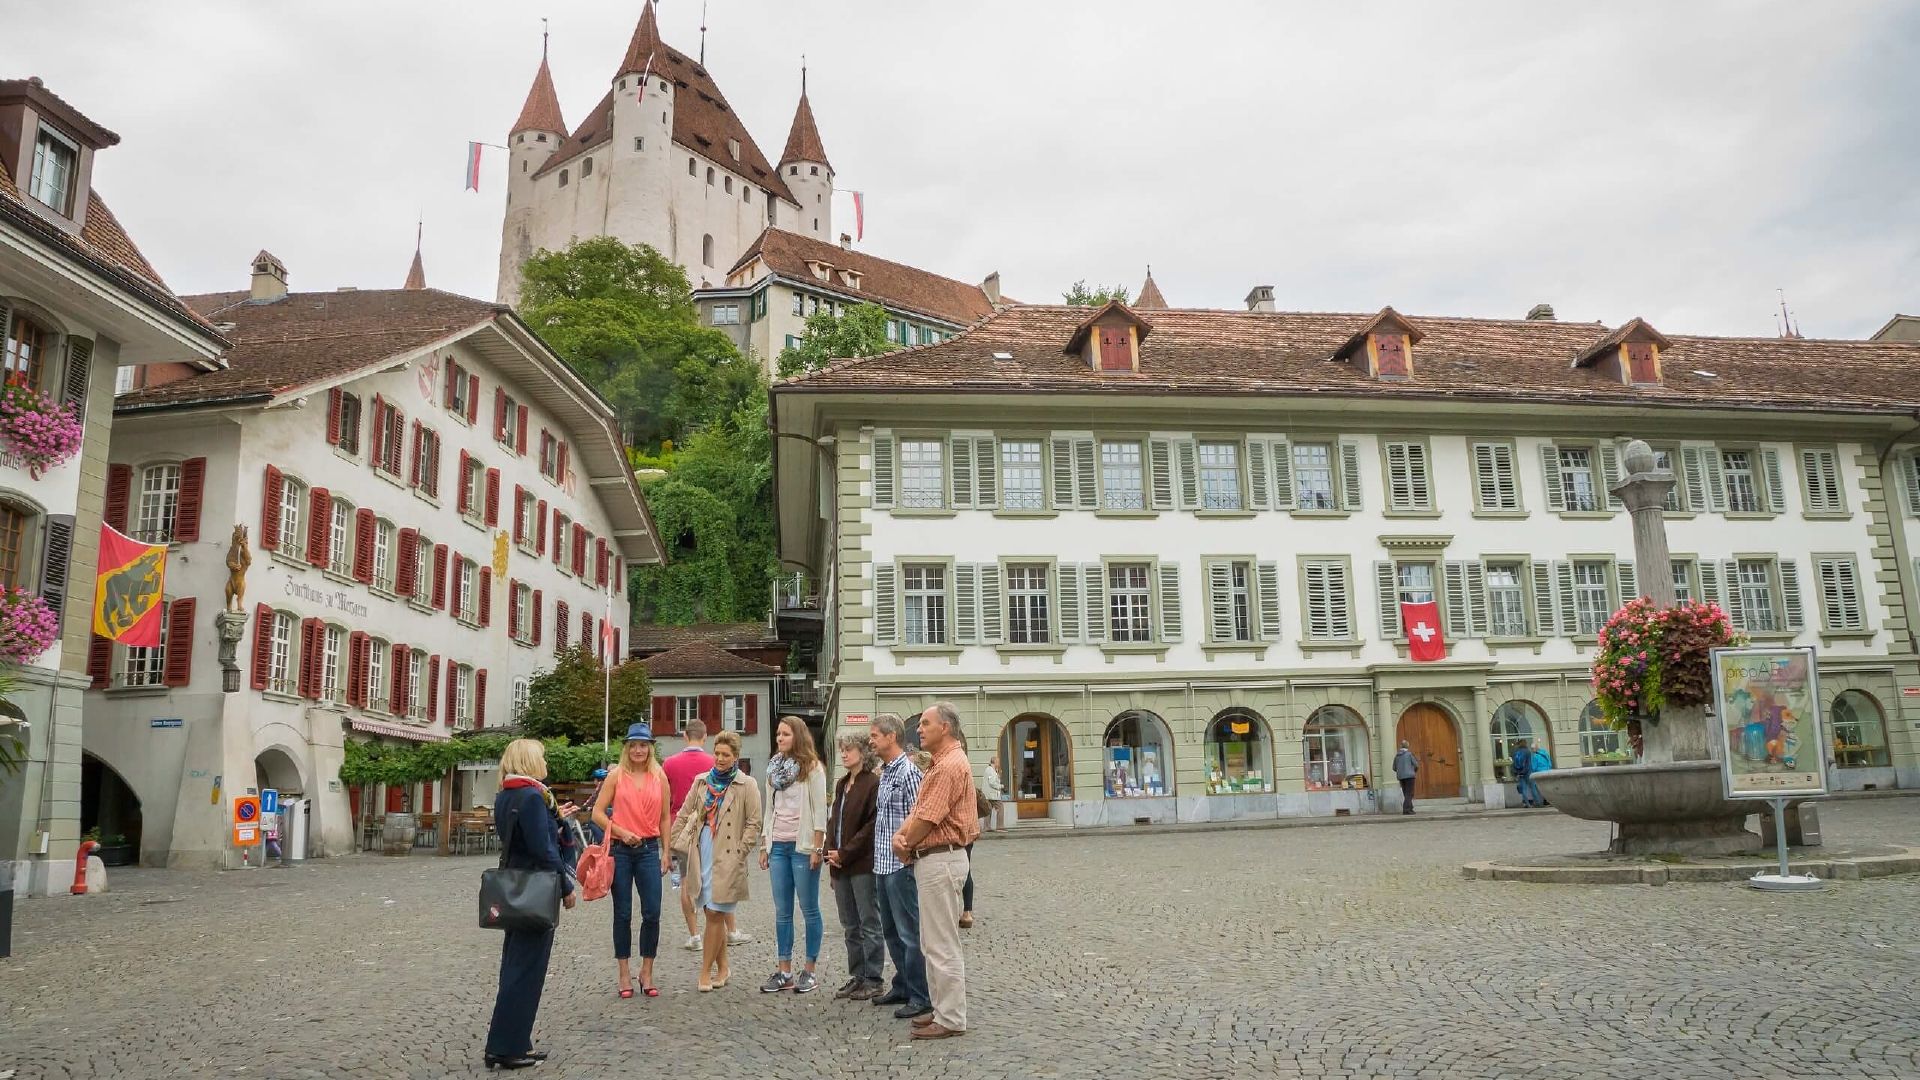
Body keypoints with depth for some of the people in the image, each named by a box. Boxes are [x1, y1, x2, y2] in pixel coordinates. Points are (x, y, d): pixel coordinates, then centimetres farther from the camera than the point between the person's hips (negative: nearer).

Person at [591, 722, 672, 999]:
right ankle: (624, 975, 16)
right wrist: (620, 832, -13)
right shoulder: (616, 775, 0)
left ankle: (647, 973, 15)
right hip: (621, 850, -1)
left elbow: (665, 817, 10)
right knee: (622, 914, 5)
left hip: (649, 849, 2)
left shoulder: (659, 776, 5)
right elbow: (597, 813, -1)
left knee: (652, 914, 0)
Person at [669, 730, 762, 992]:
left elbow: (754, 823, -4)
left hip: (727, 858, -4)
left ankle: (705, 973, 4)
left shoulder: (746, 785, -3)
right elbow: (683, 814, 14)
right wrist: (675, 843, 8)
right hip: (702, 853, 5)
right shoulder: (702, 781, 10)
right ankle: (722, 968, 23)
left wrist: (740, 852, -10)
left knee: (715, 914, -4)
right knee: (713, 914, 10)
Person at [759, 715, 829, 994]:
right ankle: (784, 972, 11)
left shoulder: (812, 768, -4)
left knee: (809, 909, 0)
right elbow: (770, 809, 17)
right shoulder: (774, 768, 14)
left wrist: (817, 848, -13)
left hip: (803, 845, -6)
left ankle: (810, 970, 7)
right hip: (778, 845, 6)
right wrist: (764, 846, 13)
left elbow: (819, 810, -8)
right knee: (782, 911, 7)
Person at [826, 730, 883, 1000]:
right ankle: (856, 977, 22)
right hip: (840, 865, 8)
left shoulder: (873, 784, -10)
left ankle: (874, 981, 7)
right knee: (850, 925, 13)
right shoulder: (842, 784, 15)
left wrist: (845, 854, -14)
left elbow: (872, 825, -16)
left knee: (869, 924, 0)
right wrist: (831, 853, 3)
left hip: (862, 864, -8)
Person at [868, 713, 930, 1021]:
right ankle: (903, 986, 27)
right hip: (883, 864, 10)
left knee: (910, 932, -3)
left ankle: (921, 997, 3)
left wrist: (905, 848, -18)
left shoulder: (908, 771, -14)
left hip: (901, 865, -10)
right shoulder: (885, 773, 15)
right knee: (891, 931, 16)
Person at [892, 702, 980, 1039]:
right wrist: (900, 835, -3)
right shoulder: (940, 764, 18)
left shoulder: (951, 765, -18)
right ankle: (942, 1010, 25)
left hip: (941, 860, -11)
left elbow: (927, 819, -21)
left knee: (942, 945, -5)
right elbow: (918, 809, 15)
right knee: (932, 944, 17)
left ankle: (951, 1020, 2)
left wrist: (906, 845, -4)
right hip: (932, 860, 11)